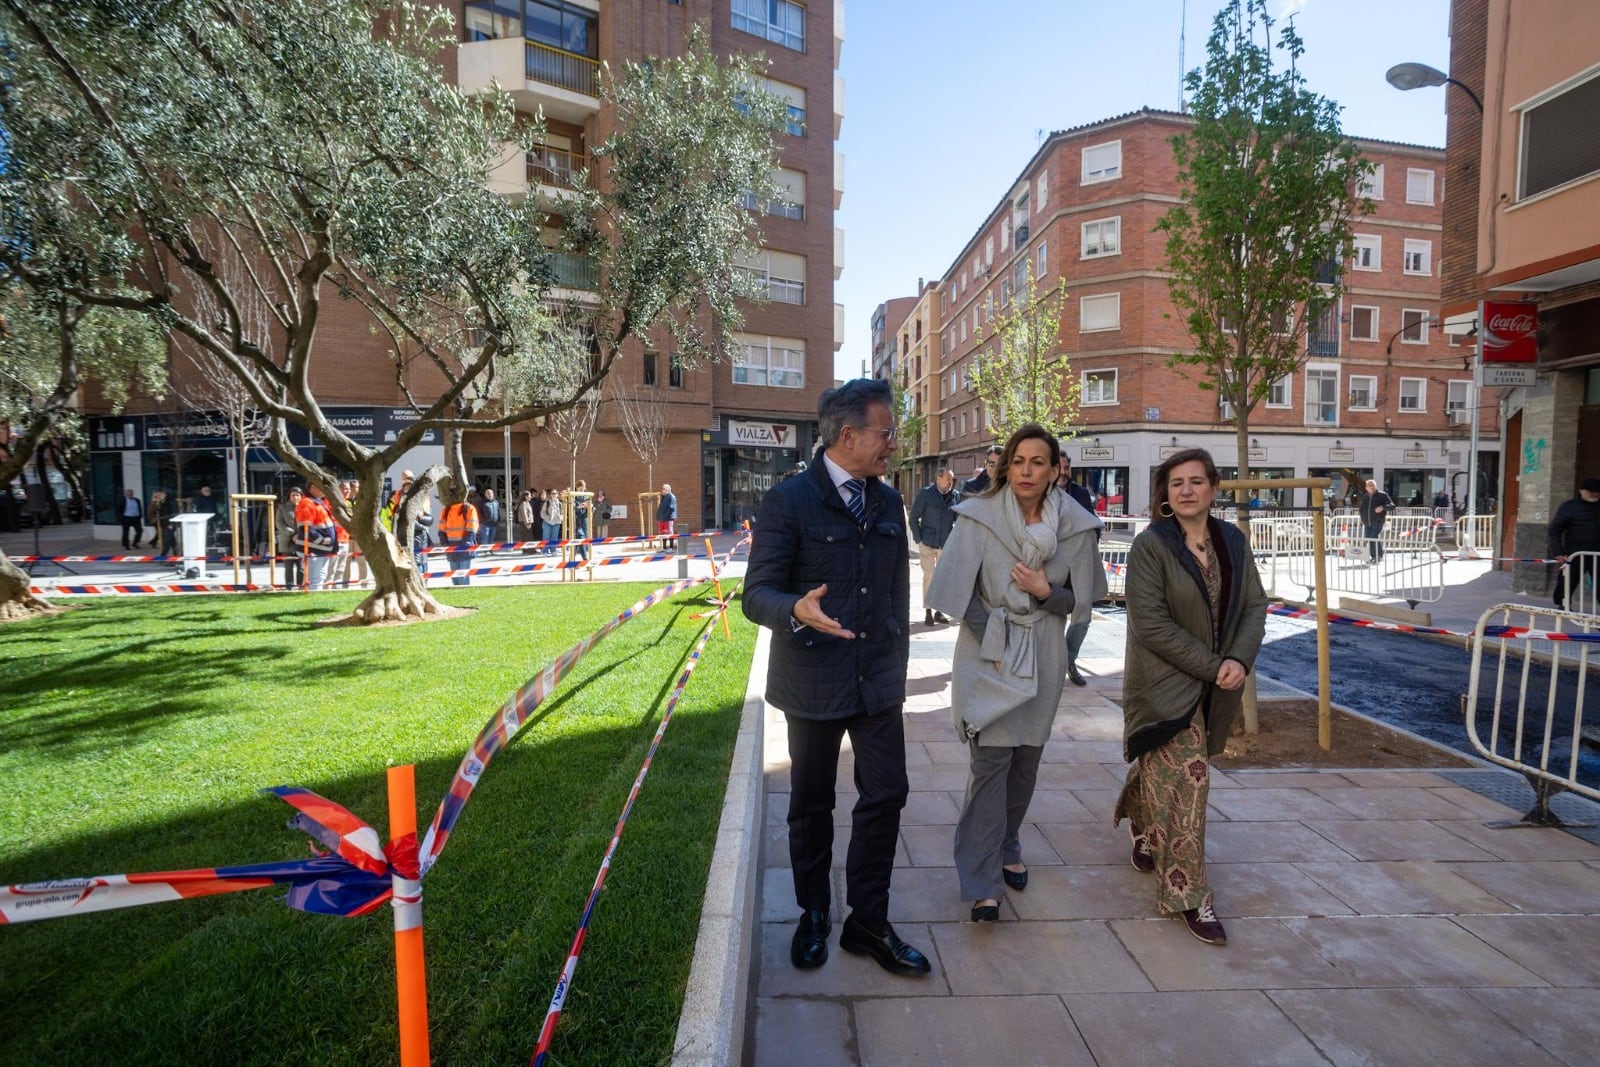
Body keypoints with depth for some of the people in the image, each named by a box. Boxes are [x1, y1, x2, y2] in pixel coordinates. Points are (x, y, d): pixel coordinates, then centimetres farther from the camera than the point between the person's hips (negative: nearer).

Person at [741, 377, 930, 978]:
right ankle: (813, 916, 37)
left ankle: (868, 923, 27)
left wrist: (898, 661, 12)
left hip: (877, 679, 5)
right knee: (811, 803, 14)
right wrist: (797, 610, -35)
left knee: (886, 795, 7)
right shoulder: (788, 501, -13)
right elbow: (757, 595, -14)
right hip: (812, 680, -4)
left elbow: (898, 589, 13)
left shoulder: (888, 502, 6)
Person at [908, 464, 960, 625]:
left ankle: (940, 610, 20)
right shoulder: (926, 493, -7)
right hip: (928, 543, -3)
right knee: (929, 576, 1)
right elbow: (914, 517, -3)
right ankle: (928, 611, 9)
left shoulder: (956, 495, 1)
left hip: (947, 544, 3)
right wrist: (918, 539, -7)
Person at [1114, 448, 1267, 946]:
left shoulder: (1232, 541, 3)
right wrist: (1212, 666, -17)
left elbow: (1254, 605, 4)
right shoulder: (1151, 545, -14)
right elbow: (1151, 625, -17)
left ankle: (1142, 828, 48)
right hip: (1166, 684, -5)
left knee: (1166, 770, 19)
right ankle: (1188, 893, 8)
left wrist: (1239, 659, -12)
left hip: (1216, 684, 6)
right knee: (1188, 779, -5)